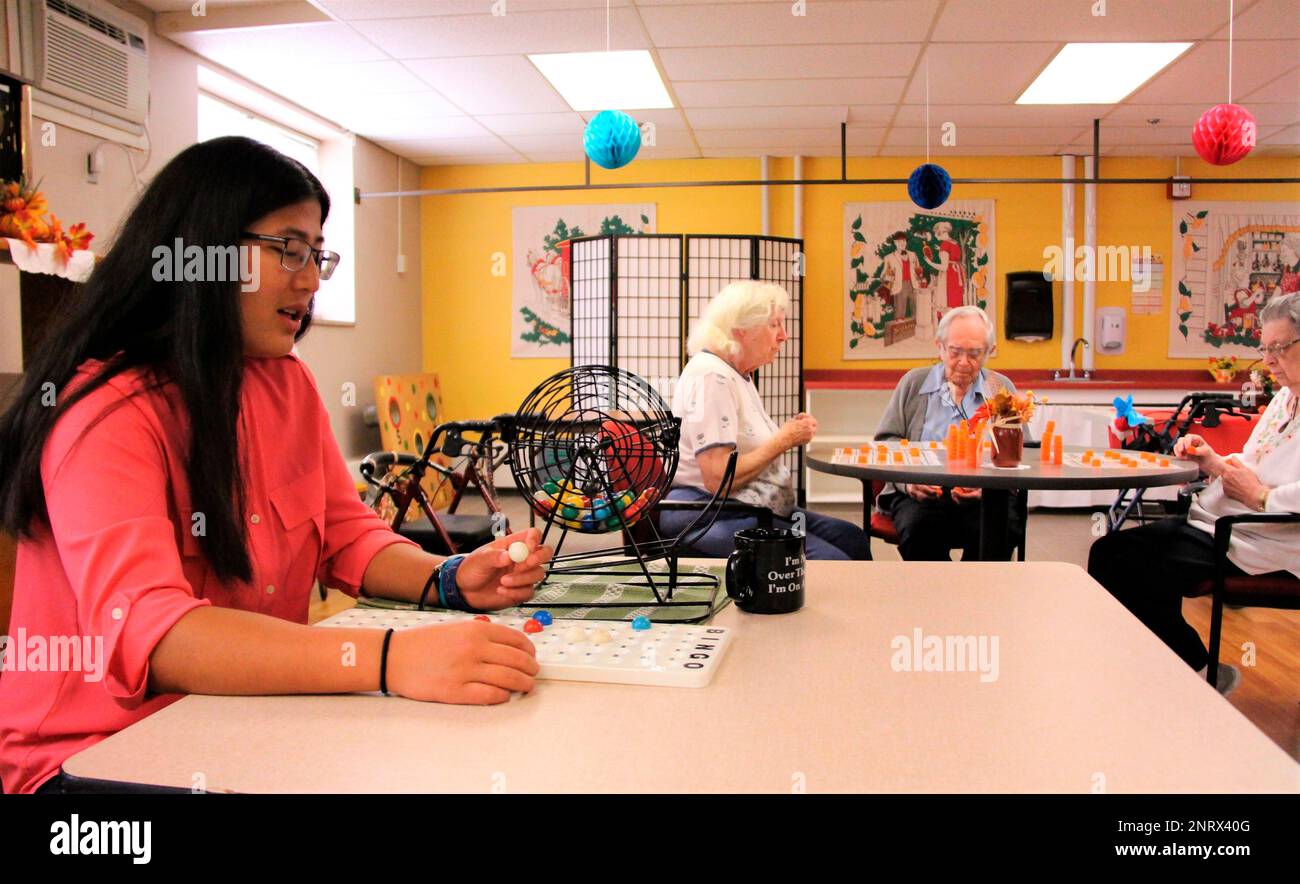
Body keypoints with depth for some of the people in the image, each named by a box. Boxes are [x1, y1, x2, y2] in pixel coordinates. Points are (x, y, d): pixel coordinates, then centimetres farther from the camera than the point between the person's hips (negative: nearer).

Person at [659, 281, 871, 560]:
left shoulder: (740, 375, 16)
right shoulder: (710, 377, -17)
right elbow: (718, 479, -23)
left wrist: (788, 434, 1)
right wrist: (783, 441, -13)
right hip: (708, 514, -10)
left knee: (853, 539, 3)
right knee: (829, 561, -21)